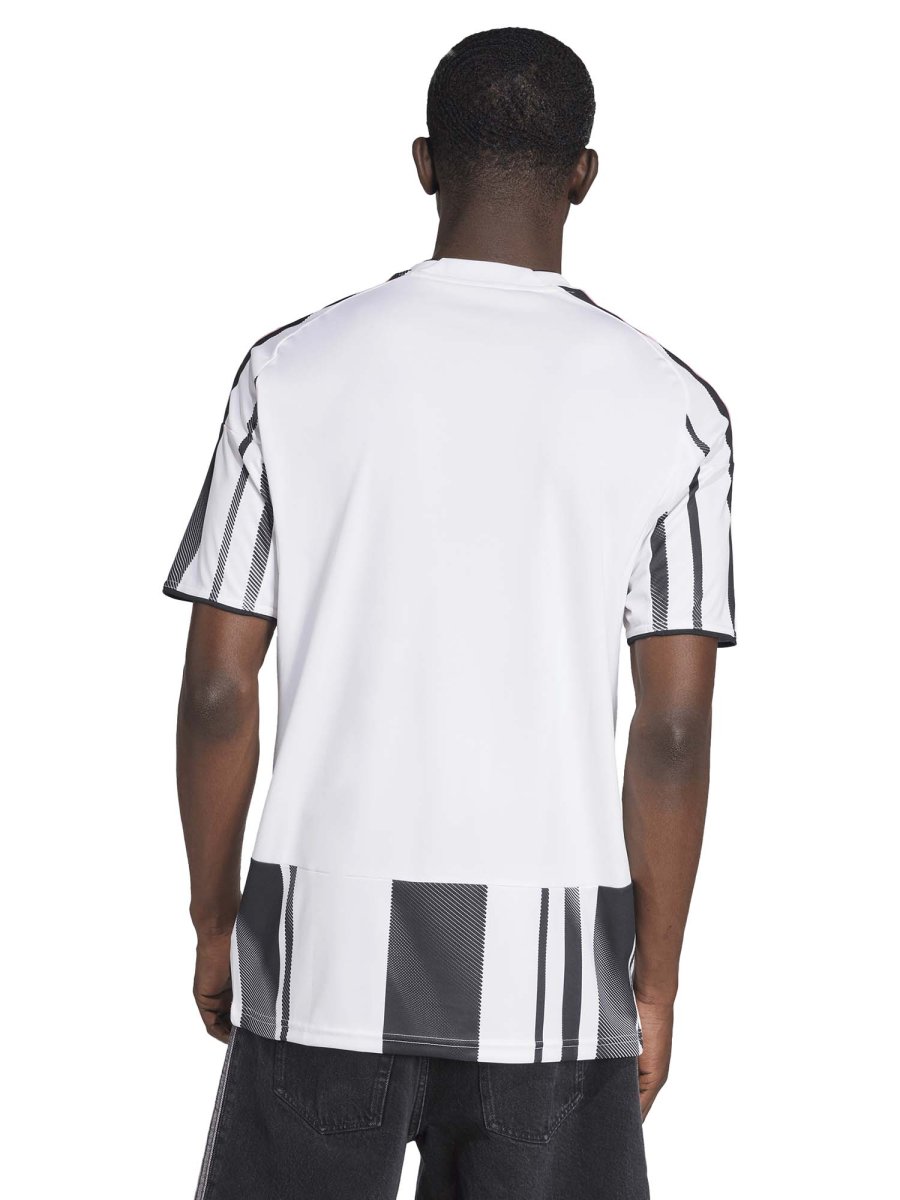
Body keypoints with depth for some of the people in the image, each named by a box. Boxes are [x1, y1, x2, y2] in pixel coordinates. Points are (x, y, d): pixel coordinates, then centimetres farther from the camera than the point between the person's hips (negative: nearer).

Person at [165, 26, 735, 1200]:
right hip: (551, 963, 0)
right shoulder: (668, 407, -4)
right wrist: (655, 982, 4)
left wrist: (214, 920, 11)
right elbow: (674, 732, -6)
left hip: (326, 939, 0)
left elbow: (219, 688, -2)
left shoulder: (291, 371, -3)